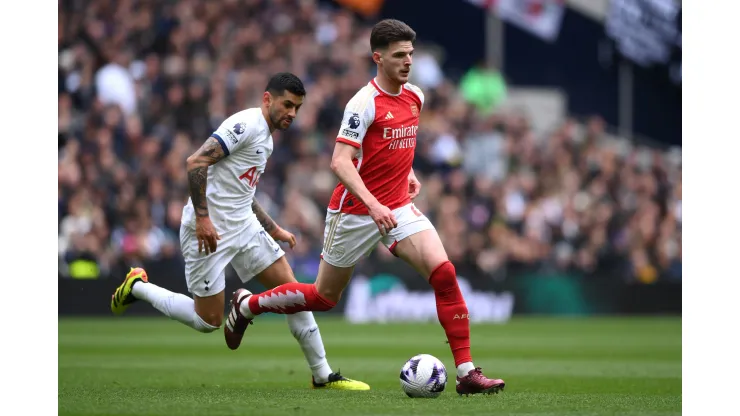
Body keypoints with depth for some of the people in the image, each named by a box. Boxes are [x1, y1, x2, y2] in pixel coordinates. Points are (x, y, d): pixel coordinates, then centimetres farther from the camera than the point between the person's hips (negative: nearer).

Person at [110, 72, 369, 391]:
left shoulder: (265, 137, 15)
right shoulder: (246, 125, -15)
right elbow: (196, 162, -24)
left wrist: (274, 230, 24)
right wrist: (202, 217, -27)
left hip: (243, 226, 9)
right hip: (208, 231, -9)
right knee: (208, 322, -2)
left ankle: (322, 375, 7)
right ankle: (138, 287, 19)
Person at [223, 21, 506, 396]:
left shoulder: (415, 97, 5)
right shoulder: (364, 103, -18)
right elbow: (340, 162, -25)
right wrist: (373, 205, -35)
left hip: (399, 208, 5)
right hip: (355, 211, -5)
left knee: (444, 274, -16)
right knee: (324, 297, 9)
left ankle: (466, 372, -15)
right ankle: (247, 305, 36)